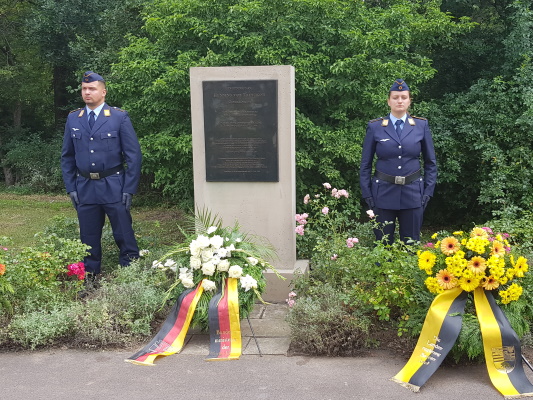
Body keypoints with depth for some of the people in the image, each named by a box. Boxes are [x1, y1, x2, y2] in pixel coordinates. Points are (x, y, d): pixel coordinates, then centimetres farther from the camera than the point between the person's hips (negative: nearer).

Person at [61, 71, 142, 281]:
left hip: (114, 187, -3)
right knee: (89, 239, 10)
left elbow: (133, 155, -4)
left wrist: (129, 189, -8)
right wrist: (71, 188, 4)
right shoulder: (73, 119, 7)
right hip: (84, 187, 3)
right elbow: (67, 157, 12)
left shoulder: (120, 117, -3)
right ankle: (90, 278, 23)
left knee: (124, 236, 3)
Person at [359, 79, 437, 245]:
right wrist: (367, 195, -1)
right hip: (383, 193, -1)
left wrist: (428, 192, 1)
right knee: (383, 244, 6)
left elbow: (430, 162, 8)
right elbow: (365, 164, 4)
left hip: (413, 194, 1)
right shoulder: (375, 127, 0)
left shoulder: (421, 125, 3)